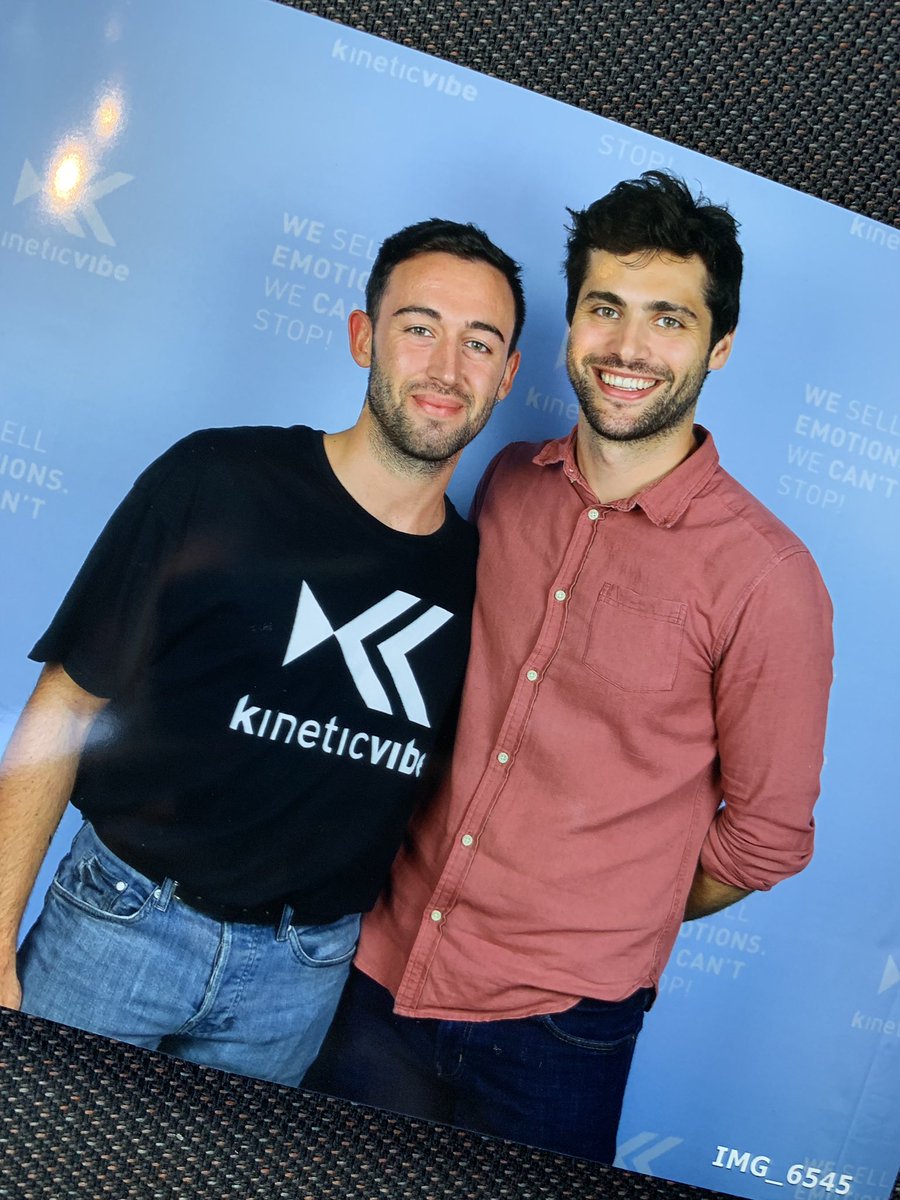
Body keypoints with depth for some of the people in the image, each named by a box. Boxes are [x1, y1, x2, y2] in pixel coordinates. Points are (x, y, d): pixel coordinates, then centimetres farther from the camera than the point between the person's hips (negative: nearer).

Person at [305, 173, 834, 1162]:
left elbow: (767, 833, -5)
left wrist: (616, 923, 3)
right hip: (381, 970, 5)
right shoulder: (506, 485, -1)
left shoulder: (765, 577, -16)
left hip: (554, 1030, -4)